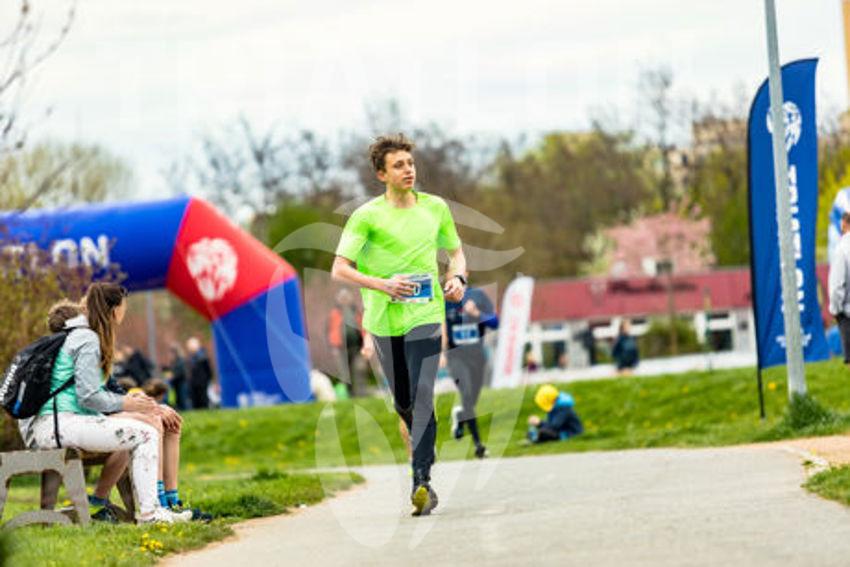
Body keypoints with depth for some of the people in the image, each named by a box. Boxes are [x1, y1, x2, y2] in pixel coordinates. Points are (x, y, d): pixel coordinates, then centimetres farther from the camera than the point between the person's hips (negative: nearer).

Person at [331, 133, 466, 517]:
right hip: (383, 317, 0)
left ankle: (422, 481, -18)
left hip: (426, 315, 0)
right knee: (402, 401, 9)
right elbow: (339, 269, -6)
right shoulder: (367, 216, -3)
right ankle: (426, 450, 37)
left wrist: (458, 277, 1)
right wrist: (383, 285, -19)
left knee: (422, 397, -14)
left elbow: (455, 251, 22)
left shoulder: (436, 208, 8)